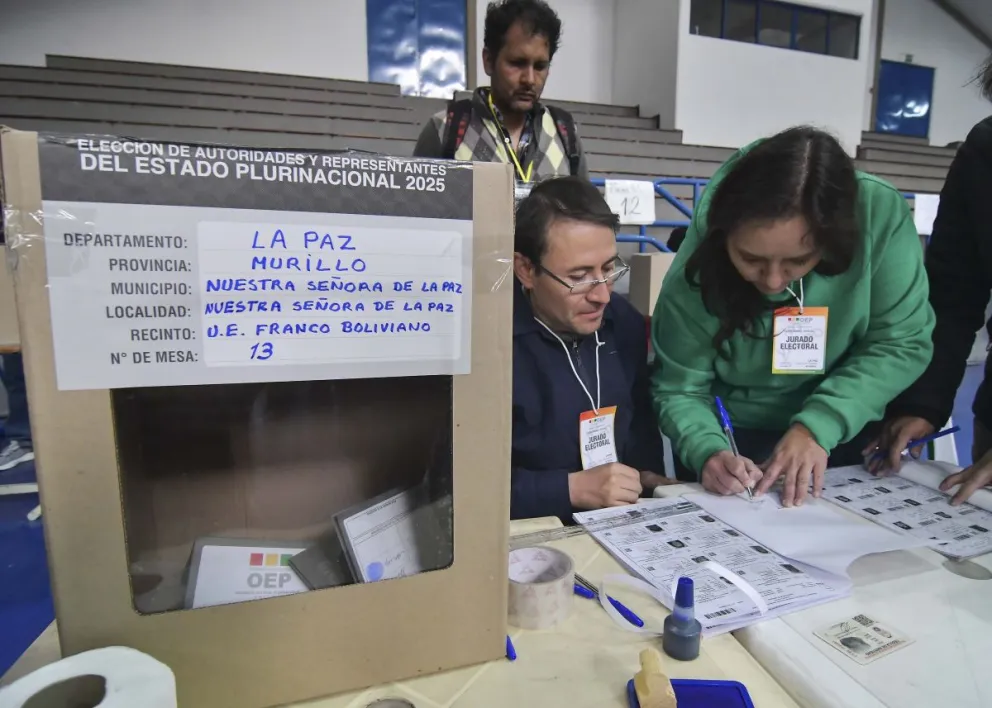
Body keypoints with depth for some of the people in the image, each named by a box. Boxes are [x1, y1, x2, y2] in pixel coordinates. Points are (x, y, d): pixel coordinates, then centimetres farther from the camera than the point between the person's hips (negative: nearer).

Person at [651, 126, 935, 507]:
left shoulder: (880, 214, -23)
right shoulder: (697, 270, -24)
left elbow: (901, 343, -14)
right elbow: (680, 390, -15)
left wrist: (819, 425, -25)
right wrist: (708, 452, -33)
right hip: (735, 439, -1)